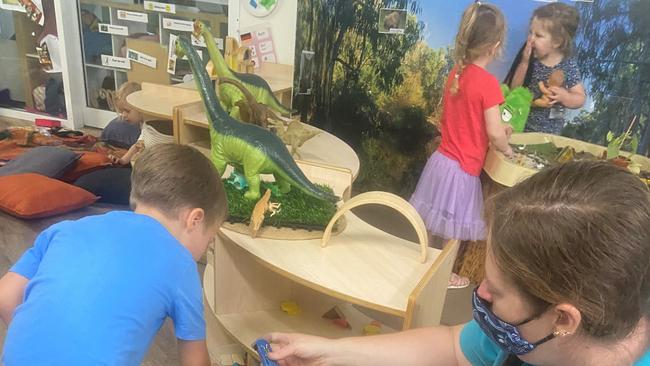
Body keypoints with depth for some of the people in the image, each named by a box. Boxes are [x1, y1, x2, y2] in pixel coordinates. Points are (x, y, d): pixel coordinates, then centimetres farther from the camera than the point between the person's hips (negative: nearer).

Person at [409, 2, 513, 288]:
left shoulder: (456, 73, 2)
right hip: (461, 169, -7)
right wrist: (508, 150, 1)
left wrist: (496, 126, 15)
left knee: (435, 223, 23)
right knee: (454, 230, 13)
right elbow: (494, 135, -18)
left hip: (441, 159, 7)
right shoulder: (488, 83, -20)